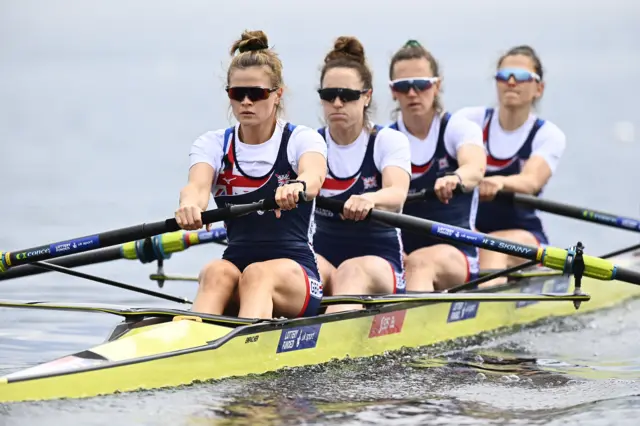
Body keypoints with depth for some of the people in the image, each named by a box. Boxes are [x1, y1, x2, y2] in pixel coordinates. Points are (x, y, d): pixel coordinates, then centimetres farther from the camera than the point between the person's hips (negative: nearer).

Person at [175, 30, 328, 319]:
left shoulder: (302, 140, 2)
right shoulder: (212, 144, 9)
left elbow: (314, 176, -23)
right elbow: (198, 185, -14)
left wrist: (297, 187, -50)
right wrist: (189, 204, -41)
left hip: (295, 273, -2)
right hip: (236, 260, 2)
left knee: (258, 275, -35)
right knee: (217, 273, -32)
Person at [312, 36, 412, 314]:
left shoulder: (389, 141, 1)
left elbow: (396, 195, -20)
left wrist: (369, 199, -45)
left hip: (380, 263, -3)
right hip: (322, 256, 3)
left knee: (355, 271, -37)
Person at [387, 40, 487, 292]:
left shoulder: (459, 128, 2)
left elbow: (475, 168, -21)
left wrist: (455, 178, -46)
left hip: (457, 255, -5)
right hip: (398, 253, 5)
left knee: (420, 262, -38)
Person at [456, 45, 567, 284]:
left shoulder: (549, 136, 0)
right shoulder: (470, 120, 5)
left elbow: (531, 182, -21)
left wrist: (500, 183, -44)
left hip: (525, 236, -2)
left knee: (493, 248, -35)